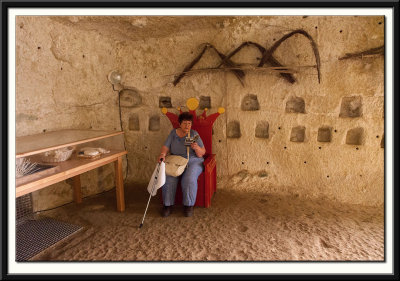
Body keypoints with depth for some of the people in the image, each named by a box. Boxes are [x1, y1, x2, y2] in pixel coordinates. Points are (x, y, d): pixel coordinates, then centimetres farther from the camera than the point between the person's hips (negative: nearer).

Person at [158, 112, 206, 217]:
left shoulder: (194, 134, 0)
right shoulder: (173, 133, 8)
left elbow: (202, 153, -3)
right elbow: (166, 146, 2)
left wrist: (196, 148, -25)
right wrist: (162, 154, -20)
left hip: (192, 161, -2)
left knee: (189, 179, -31)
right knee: (168, 177, -25)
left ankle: (189, 205, -12)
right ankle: (168, 204, -10)